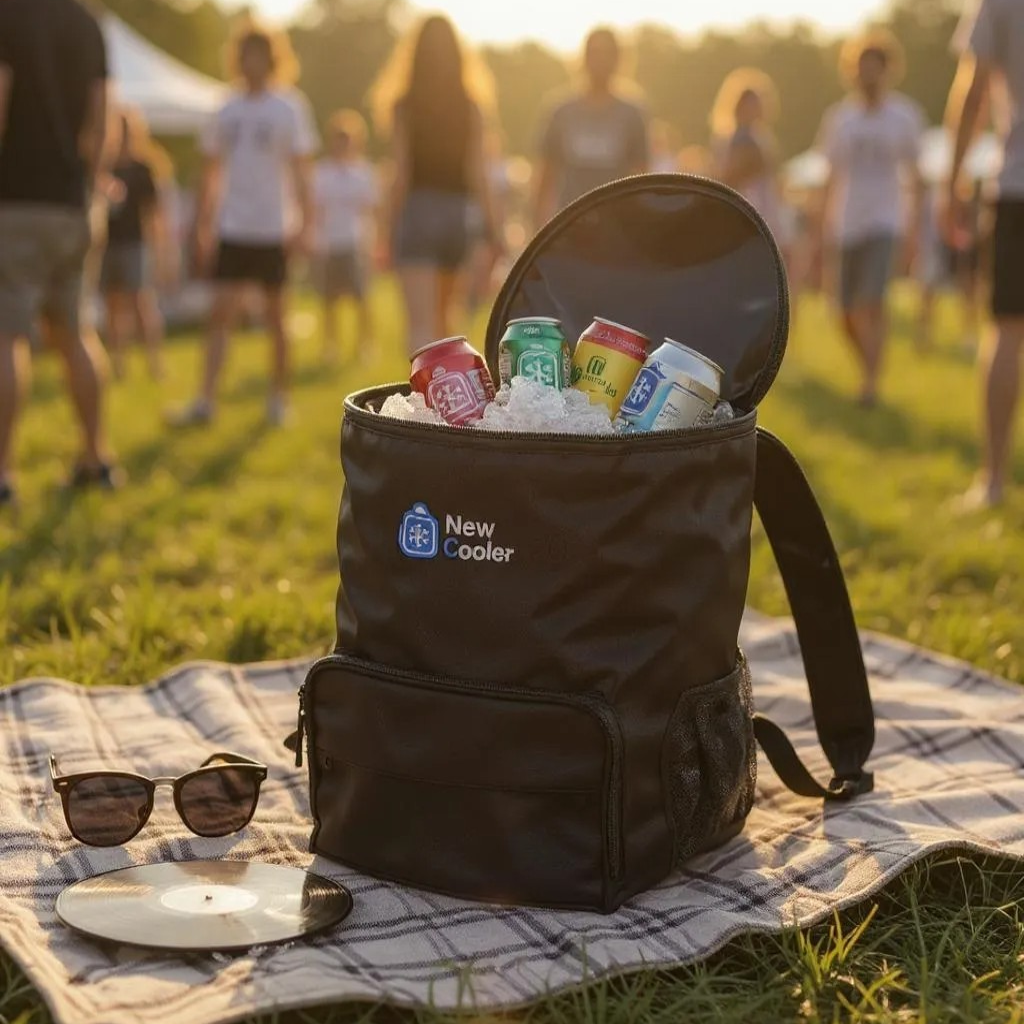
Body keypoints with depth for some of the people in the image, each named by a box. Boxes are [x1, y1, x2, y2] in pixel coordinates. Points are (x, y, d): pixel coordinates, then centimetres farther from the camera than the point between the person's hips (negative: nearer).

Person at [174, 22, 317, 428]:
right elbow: (211, 173, 14)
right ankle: (205, 401, -7)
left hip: (274, 230, -3)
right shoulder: (227, 112, 9)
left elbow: (301, 173, -2)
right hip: (232, 230, 3)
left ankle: (278, 398, 18)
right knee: (220, 315, -5)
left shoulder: (289, 109, -1)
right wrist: (203, 227, 9)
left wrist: (305, 226, -10)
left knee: (277, 318, 6)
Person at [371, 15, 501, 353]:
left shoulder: (403, 108, -5)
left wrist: (386, 230, -4)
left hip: (415, 212, -4)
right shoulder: (472, 109, 2)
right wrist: (492, 225, 1)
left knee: (422, 324, -9)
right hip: (457, 215, 4)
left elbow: (401, 176, -9)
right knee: (441, 318, 22)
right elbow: (478, 175, -4)